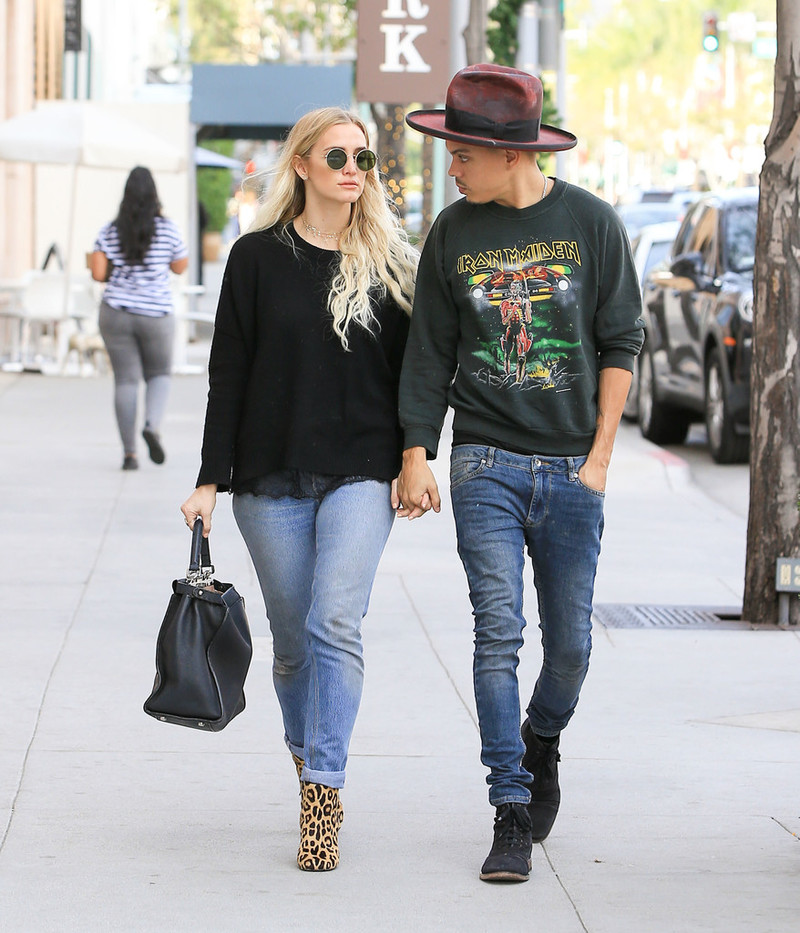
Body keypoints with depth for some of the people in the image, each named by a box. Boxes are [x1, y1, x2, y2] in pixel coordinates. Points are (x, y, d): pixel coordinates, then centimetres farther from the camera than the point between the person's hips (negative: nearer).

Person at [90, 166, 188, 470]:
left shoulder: (109, 232, -3)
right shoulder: (167, 229, -6)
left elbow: (97, 273, -7)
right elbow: (180, 267, 7)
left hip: (116, 314, 1)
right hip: (155, 315, -1)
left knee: (125, 380, 5)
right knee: (159, 374, 17)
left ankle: (129, 453, 0)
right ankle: (152, 426, -11)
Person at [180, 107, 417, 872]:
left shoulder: (390, 262, 7)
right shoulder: (259, 257, 4)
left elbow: (411, 367, 11)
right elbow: (228, 373, 3)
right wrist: (212, 478, -1)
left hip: (362, 472, -1)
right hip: (272, 478, 1)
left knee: (335, 623, -17)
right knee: (293, 641, 8)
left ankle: (323, 798, -18)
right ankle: (308, 759, 30)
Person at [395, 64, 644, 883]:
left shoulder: (591, 223, -1)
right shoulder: (453, 233, 3)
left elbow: (621, 343, 3)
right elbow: (429, 352, 9)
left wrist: (600, 455, -2)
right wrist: (415, 455, 2)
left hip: (571, 469, 0)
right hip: (484, 466, 0)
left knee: (570, 643, 4)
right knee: (497, 636, -8)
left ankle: (541, 743, 34)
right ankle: (511, 813, -4)